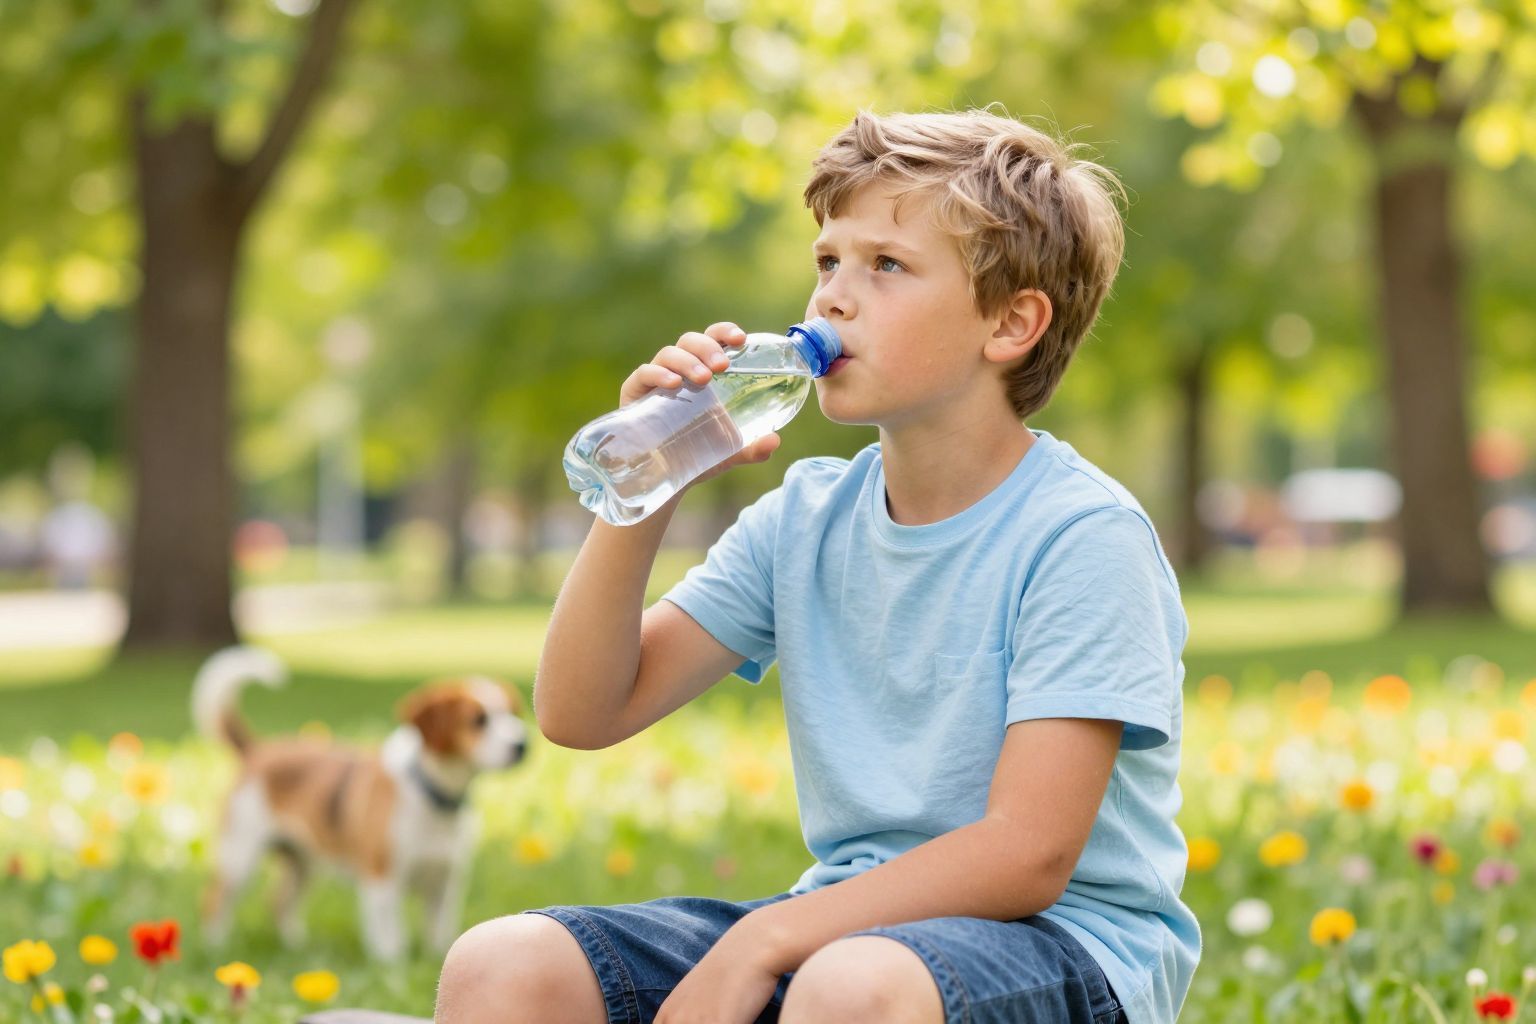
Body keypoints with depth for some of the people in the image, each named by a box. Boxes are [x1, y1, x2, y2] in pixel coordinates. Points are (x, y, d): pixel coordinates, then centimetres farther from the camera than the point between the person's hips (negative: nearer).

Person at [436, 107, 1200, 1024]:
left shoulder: (1082, 536, -12)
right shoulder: (807, 519, 7)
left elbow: (1025, 856, -19)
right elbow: (583, 714, 4)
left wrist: (757, 942, -23)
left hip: (1065, 945, -6)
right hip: (848, 924, 6)